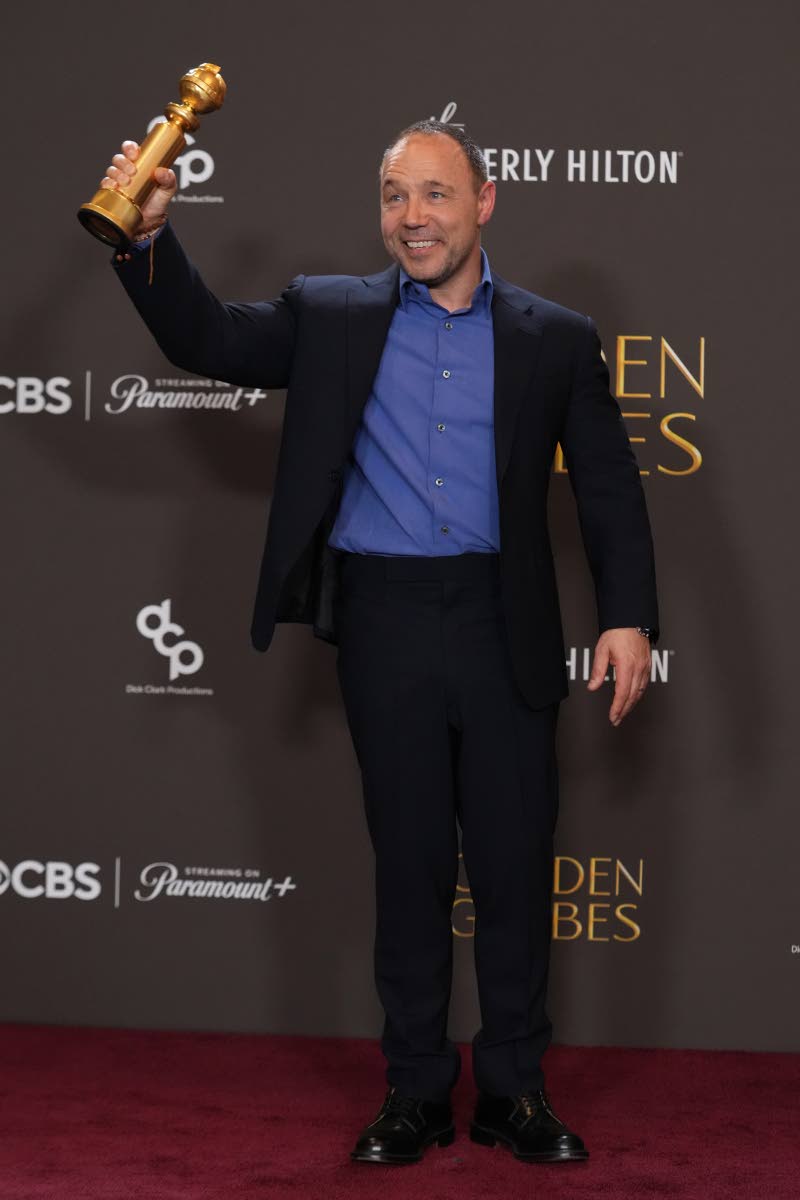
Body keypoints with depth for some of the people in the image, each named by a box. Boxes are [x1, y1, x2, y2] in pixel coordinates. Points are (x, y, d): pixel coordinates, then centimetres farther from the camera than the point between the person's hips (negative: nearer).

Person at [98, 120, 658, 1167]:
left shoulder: (556, 339, 6)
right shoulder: (333, 317, 8)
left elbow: (610, 488, 5)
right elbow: (206, 340, 4)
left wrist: (627, 617, -5)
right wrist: (148, 234, -11)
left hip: (504, 627, 0)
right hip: (383, 623, 0)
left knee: (515, 864, 5)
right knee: (409, 863, 8)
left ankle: (514, 1088, 18)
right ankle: (416, 1090, 18)